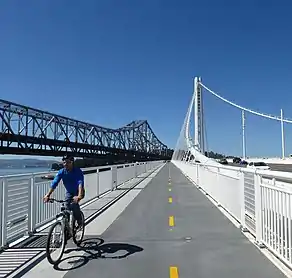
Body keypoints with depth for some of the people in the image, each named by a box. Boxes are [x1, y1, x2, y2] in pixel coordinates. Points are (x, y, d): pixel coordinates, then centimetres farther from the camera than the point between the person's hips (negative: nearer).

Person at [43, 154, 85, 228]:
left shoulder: (78, 171, -29)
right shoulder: (61, 172, -17)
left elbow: (80, 184, -42)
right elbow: (54, 183, -25)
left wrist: (79, 196, -57)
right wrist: (48, 195, -37)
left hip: (78, 192, -4)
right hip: (69, 192, 4)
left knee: (74, 204, -26)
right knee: (67, 207, -9)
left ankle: (80, 222, -4)